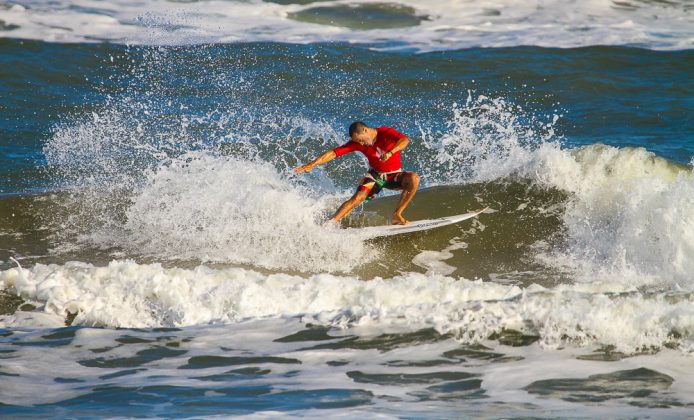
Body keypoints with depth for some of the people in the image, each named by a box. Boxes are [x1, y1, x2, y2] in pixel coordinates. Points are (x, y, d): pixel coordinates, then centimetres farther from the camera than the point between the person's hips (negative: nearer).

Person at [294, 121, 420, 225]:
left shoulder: (385, 133, -19)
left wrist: (390, 152, -53)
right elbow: (333, 153, -13)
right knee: (357, 198, -22)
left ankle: (397, 216, -23)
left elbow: (405, 140, -36)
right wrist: (312, 165, -22)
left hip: (394, 175, -1)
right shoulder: (357, 142, -12)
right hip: (376, 174, 1)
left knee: (413, 178, -30)